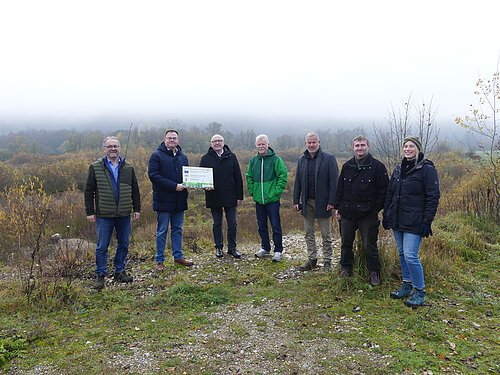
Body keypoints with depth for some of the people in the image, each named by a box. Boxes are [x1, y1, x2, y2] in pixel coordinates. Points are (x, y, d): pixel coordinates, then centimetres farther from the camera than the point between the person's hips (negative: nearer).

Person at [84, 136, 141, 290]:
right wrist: (90, 212, -3)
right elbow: (88, 191, 1)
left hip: (124, 215, 3)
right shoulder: (95, 168, 0)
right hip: (104, 215, -3)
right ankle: (100, 275, 15)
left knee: (124, 244, 10)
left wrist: (136, 209, 8)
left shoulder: (128, 168, 8)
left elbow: (135, 190, 12)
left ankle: (120, 271, 24)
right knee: (102, 247, 2)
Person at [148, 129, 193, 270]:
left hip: (179, 200, 6)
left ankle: (178, 256, 24)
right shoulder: (157, 156, -6)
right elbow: (153, 175, -16)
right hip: (163, 199, -6)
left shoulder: (183, 157, 14)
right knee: (162, 231, 2)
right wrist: (174, 186, -21)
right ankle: (159, 260, 12)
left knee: (177, 230, 13)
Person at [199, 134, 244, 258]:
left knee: (232, 224, 4)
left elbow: (238, 177, 3)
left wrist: (239, 196, -1)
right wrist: (205, 185, -17)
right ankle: (219, 248, 21)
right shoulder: (206, 158, 3)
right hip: (214, 198, 0)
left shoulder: (231, 157, 3)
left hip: (230, 197, 0)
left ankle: (232, 248, 16)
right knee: (217, 224, 10)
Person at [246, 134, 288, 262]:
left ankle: (278, 251, 10)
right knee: (262, 226, 14)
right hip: (258, 199, 5)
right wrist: (252, 191, 7)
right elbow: (249, 177, 18)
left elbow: (283, 175, -9)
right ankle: (265, 248, 28)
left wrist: (277, 191, -14)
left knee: (276, 226, -1)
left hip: (272, 199, -5)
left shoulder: (275, 159, -7)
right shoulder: (253, 160, 8)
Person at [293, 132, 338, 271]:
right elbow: (297, 181, 11)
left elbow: (334, 181, -10)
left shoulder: (329, 158, -6)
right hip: (307, 202, 5)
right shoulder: (302, 159, 9)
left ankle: (327, 261, 17)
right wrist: (296, 200, 5)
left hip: (323, 202, -5)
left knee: (326, 234, 6)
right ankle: (312, 259, 22)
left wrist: (331, 201, -15)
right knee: (309, 233, 11)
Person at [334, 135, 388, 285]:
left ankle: (374, 272, 19)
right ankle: (345, 269, 30)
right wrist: (338, 207, 7)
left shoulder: (377, 167, -5)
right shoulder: (347, 166, 8)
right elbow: (340, 188, 12)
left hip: (367, 215, -4)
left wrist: (375, 209, -9)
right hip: (347, 213, 4)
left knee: (370, 246, 3)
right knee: (346, 243, 14)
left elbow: (383, 191, -5)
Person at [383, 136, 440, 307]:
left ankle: (419, 291, 8)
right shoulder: (398, 169, 12)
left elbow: (433, 197, -11)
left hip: (414, 222, -7)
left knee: (410, 256, -9)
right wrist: (386, 215, 13)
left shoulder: (427, 169, -8)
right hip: (397, 220, 7)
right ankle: (407, 285, 28)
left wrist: (427, 221, -16)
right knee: (402, 254, 14)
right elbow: (390, 194, 17)